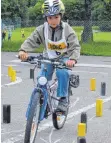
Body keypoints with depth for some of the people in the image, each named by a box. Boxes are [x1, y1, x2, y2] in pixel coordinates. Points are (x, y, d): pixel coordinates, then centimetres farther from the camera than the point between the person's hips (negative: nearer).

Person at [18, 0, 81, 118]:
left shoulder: (67, 30, -19)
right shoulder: (42, 29, -14)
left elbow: (75, 46, -24)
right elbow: (31, 41, -22)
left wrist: (73, 59, -45)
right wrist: (23, 50, -45)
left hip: (64, 58, -3)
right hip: (48, 58, 3)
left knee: (62, 73, -32)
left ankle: (63, 99, -18)